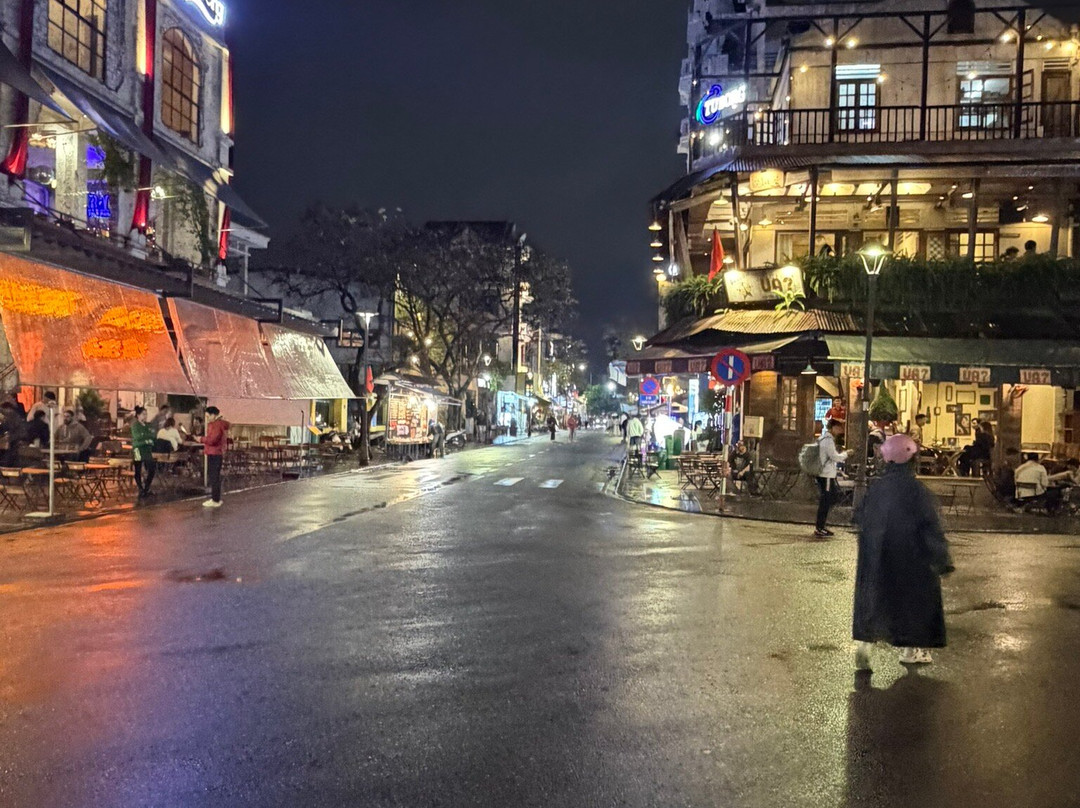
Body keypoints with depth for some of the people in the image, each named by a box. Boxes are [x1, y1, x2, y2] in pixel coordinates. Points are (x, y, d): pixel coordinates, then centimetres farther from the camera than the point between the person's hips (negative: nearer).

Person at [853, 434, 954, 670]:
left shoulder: (876, 488, 0)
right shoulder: (915, 490, -16)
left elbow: (863, 522, 7)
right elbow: (931, 527, -14)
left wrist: (867, 557, 20)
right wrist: (943, 559, -7)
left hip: (876, 559, 4)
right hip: (909, 560, -4)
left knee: (873, 599, 11)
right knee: (912, 600, 13)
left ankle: (864, 642, -3)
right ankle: (910, 650, 23)